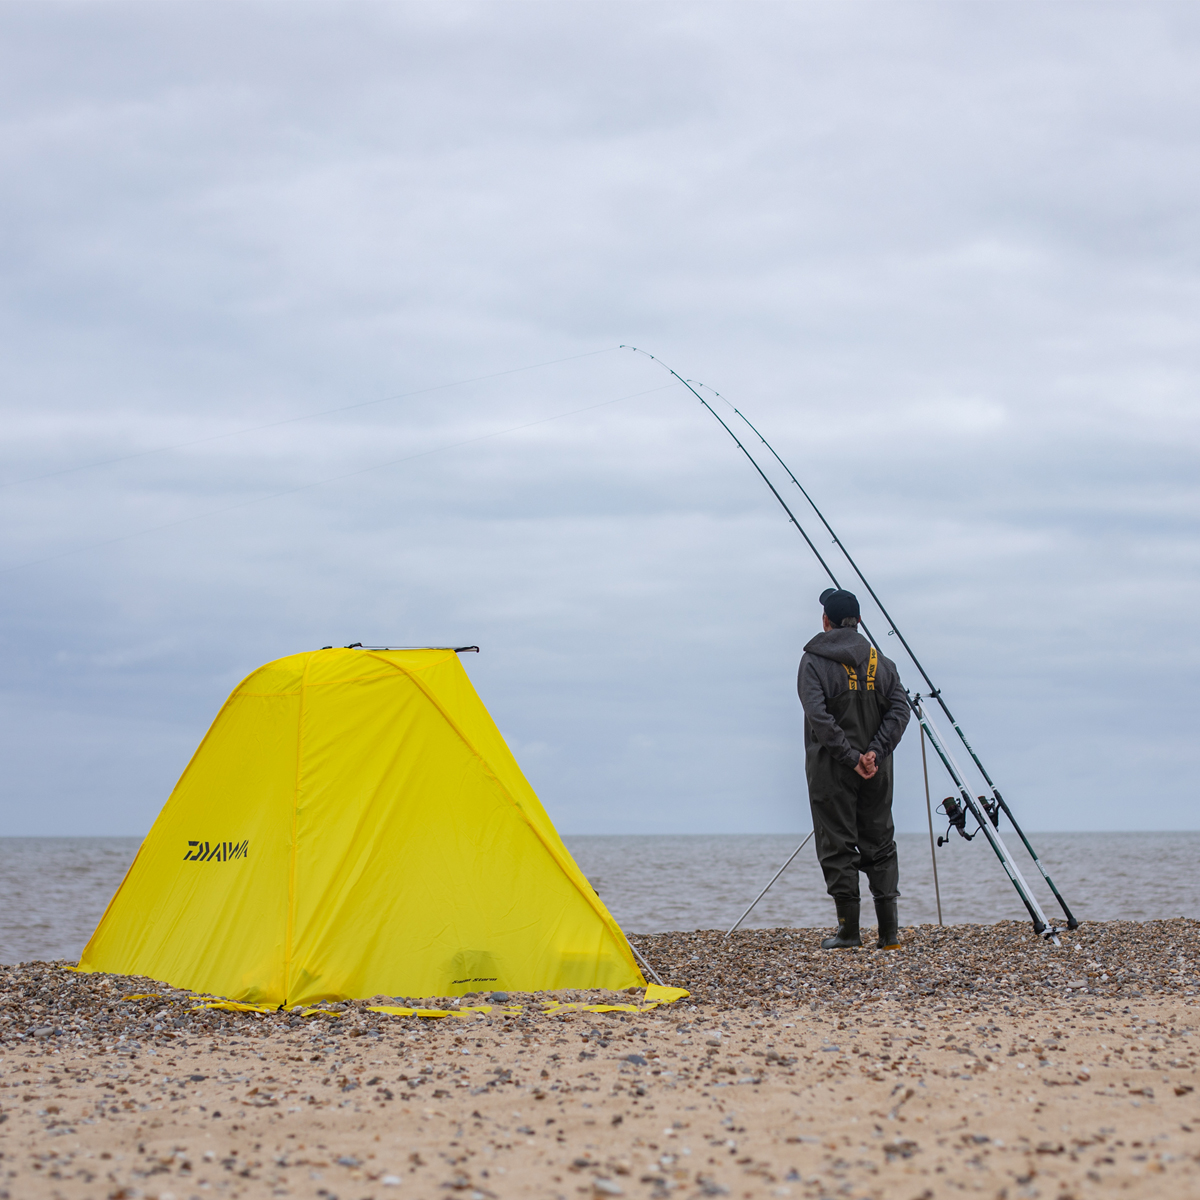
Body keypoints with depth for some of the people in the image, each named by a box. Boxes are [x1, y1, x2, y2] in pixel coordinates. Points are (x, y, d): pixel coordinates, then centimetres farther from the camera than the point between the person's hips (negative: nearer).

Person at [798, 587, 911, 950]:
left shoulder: (813, 662, -5)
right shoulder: (880, 662, 8)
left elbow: (819, 717, -17)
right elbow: (899, 710, -2)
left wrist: (850, 758, -15)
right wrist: (875, 752, -9)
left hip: (831, 770, -4)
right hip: (877, 770, 4)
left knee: (837, 846, 1)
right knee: (880, 843, 10)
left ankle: (849, 931, 1)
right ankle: (889, 932, 7)